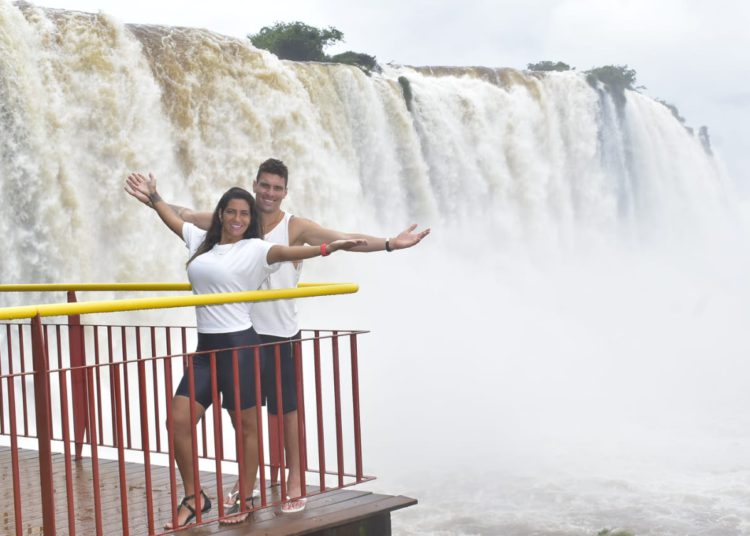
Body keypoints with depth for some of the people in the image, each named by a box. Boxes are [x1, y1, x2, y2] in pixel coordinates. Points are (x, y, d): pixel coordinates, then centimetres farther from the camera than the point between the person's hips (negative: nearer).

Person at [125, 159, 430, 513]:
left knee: (287, 409, 2)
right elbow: (186, 216, 10)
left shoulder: (295, 227, -8)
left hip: (281, 334, -4)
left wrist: (389, 243, -30)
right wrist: (152, 200, 8)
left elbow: (344, 240, -18)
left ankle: (295, 481, 13)